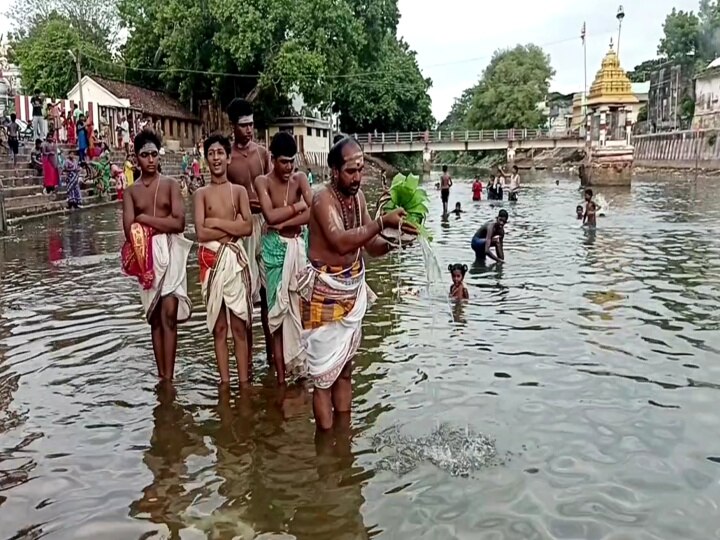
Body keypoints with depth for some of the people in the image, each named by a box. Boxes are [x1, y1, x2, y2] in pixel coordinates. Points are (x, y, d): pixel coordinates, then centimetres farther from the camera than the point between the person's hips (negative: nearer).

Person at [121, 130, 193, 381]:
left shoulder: (170, 185, 2)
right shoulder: (131, 192, 8)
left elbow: (179, 222, -10)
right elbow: (129, 230, -5)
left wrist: (145, 219, -7)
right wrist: (162, 224, -12)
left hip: (170, 252, -3)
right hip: (146, 255, 3)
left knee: (169, 313, -11)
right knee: (155, 316, 8)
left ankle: (168, 377, -9)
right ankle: (162, 375, 15)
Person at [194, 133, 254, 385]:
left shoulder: (239, 191, 6)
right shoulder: (201, 193, 5)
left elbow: (248, 227, -7)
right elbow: (201, 233, -7)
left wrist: (216, 222, -9)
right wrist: (232, 227, -7)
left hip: (236, 258, 0)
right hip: (212, 260, 0)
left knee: (240, 325, 3)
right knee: (218, 326, 7)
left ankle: (244, 383, 10)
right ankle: (225, 382, 15)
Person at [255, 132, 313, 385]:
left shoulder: (300, 179, 1)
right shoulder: (262, 181, -3)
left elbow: (315, 212, -13)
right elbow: (270, 216, -18)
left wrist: (285, 222, -16)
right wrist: (298, 206, -10)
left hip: (298, 246, 2)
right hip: (275, 248, -2)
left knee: (298, 306, 4)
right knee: (277, 309, 2)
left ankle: (300, 366, 15)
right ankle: (280, 377, 8)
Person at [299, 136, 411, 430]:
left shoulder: (358, 196, 5)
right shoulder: (323, 199, -17)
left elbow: (371, 245, 6)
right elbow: (341, 242, -31)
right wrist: (382, 222, -32)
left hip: (353, 290, 8)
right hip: (325, 292, -8)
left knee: (345, 367, 17)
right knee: (325, 372, 0)